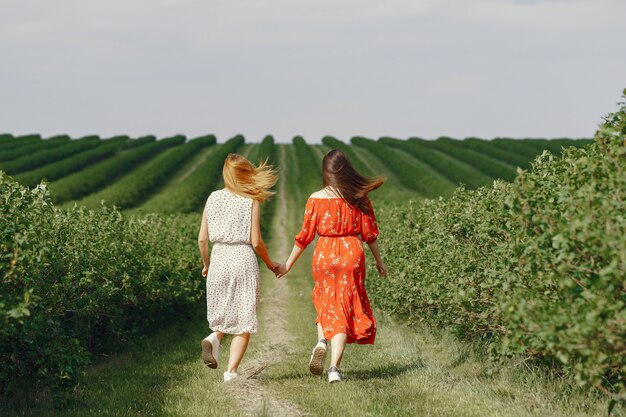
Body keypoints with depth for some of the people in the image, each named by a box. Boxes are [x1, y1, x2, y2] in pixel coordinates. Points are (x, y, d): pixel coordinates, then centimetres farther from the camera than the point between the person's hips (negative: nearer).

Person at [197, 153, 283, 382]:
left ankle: (214, 337, -9)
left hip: (218, 259, 4)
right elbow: (255, 242, -7)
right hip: (243, 259, -3)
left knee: (224, 312, 22)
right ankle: (231, 371, -3)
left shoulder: (213, 198, 5)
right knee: (243, 321, 5)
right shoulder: (251, 201, -5)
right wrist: (270, 264, 9)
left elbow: (202, 238, 5)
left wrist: (206, 265, 21)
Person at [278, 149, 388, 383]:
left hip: (324, 256, 0)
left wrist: (289, 264, 8)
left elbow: (305, 235, -2)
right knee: (344, 308, 4)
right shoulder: (358, 198, -2)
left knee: (325, 300, 24)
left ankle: (321, 341, -2)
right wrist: (379, 261, 16)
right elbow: (369, 234, 3)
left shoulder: (316, 199, -4)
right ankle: (334, 368, -5)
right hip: (352, 254, 0)